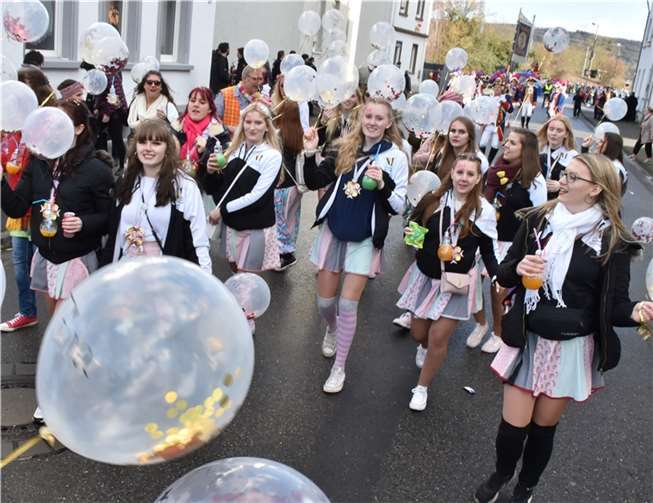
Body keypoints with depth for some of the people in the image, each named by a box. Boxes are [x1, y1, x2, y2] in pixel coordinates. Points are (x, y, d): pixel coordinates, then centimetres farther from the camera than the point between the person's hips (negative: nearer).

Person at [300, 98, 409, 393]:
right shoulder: (345, 148, 1)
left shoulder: (396, 157, -6)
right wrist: (310, 153, -13)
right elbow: (314, 183, 2)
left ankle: (339, 369, 14)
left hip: (364, 239, -3)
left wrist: (383, 184, -24)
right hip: (332, 232, 3)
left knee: (348, 305, -3)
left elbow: (398, 207, -6)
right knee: (324, 302, 12)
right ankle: (332, 329, 48)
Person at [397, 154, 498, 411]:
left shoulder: (485, 211, -9)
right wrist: (409, 234, -17)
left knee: (438, 339, -4)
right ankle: (423, 347, 52)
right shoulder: (432, 200, -7)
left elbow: (488, 251, 0)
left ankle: (422, 387, 19)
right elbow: (413, 228, 6)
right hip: (425, 276, 2)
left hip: (457, 283, -2)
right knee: (418, 332, 13)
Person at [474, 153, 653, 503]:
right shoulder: (537, 220, -2)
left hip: (572, 347, -1)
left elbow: (614, 304, -6)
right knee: (513, 423, 3)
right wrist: (518, 268, -20)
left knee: (544, 425, 13)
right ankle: (500, 474, 37)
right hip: (526, 339, 2)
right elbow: (504, 275, 4)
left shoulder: (613, 240, -10)